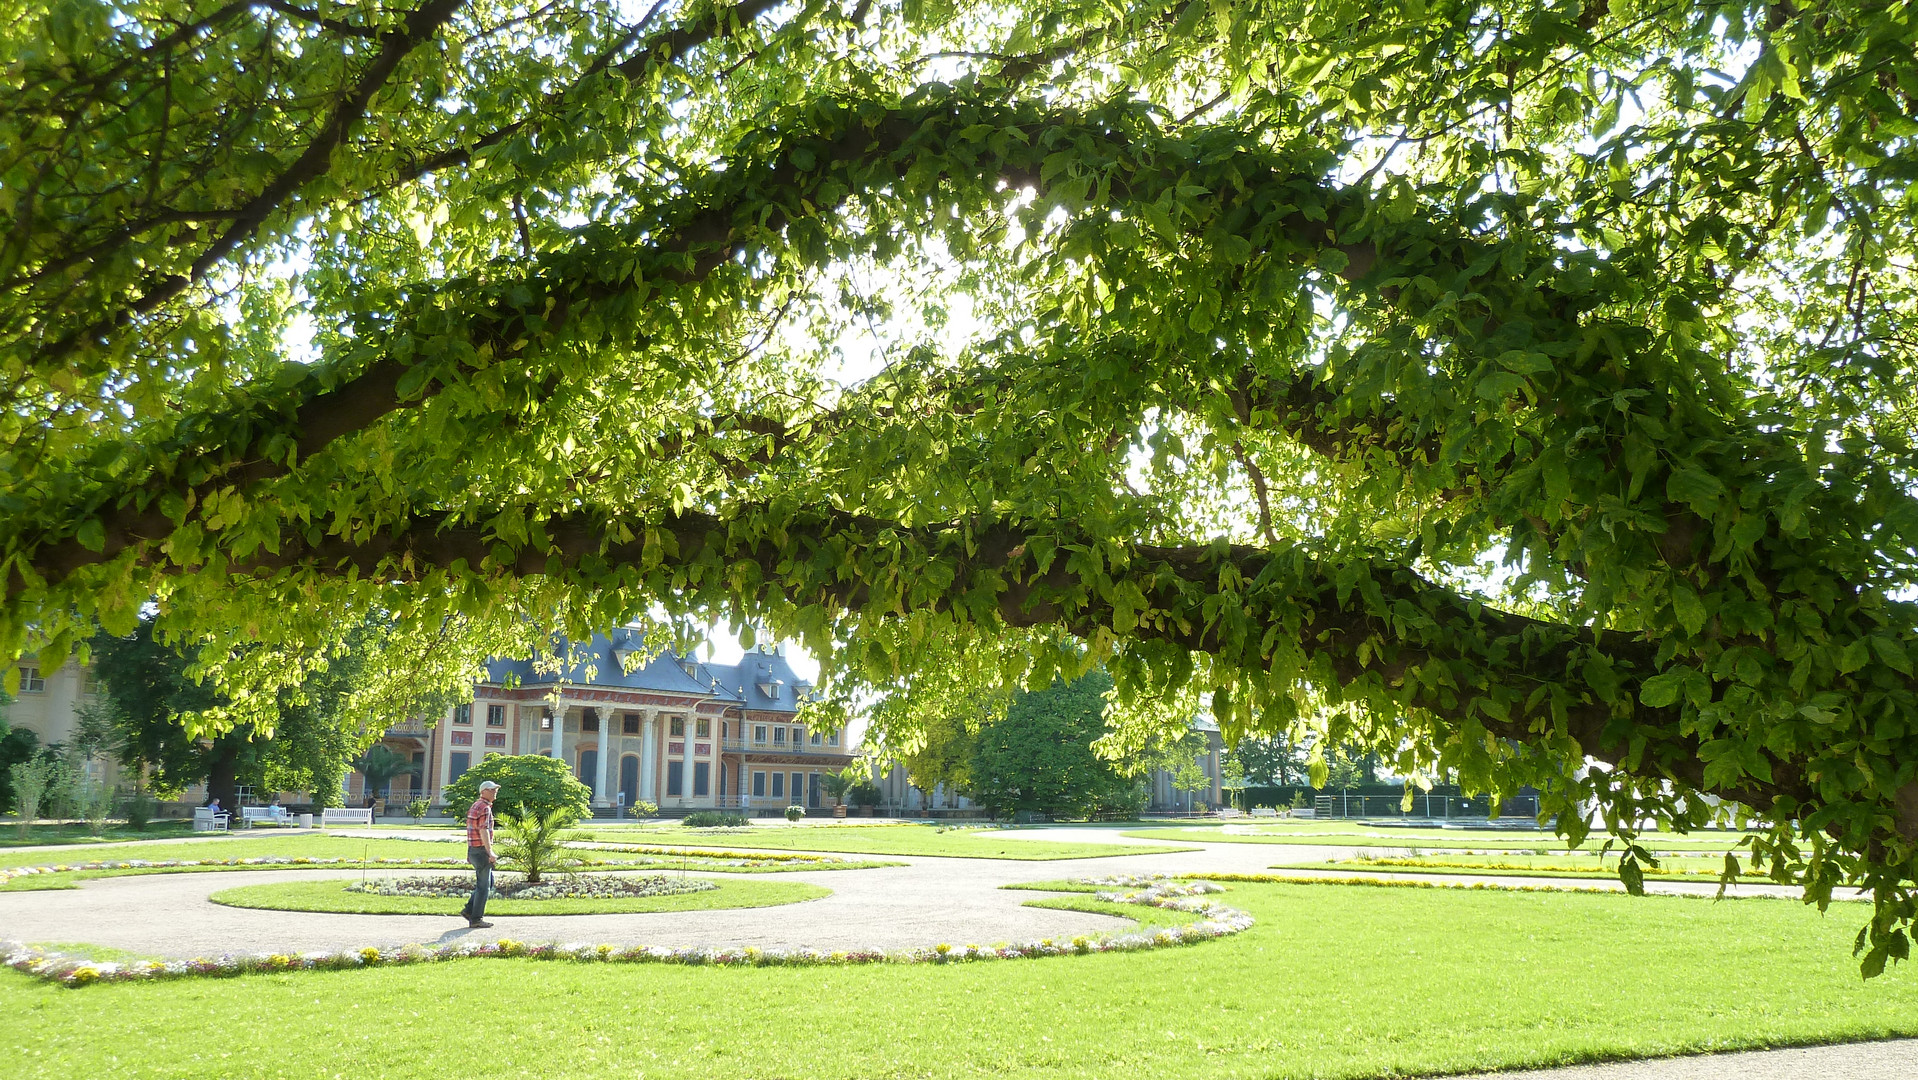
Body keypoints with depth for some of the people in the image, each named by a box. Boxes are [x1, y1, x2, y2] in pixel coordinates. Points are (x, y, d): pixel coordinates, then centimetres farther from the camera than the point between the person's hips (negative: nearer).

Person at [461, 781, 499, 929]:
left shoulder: (474, 806, 16)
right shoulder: (485, 808, -15)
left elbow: (469, 830, 20)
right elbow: (483, 831, -23)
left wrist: (469, 852, 23)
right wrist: (490, 852, -24)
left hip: (473, 850, 10)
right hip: (481, 850, -10)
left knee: (488, 882, 17)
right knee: (483, 885, -2)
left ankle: (469, 909, 15)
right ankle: (476, 919, 2)